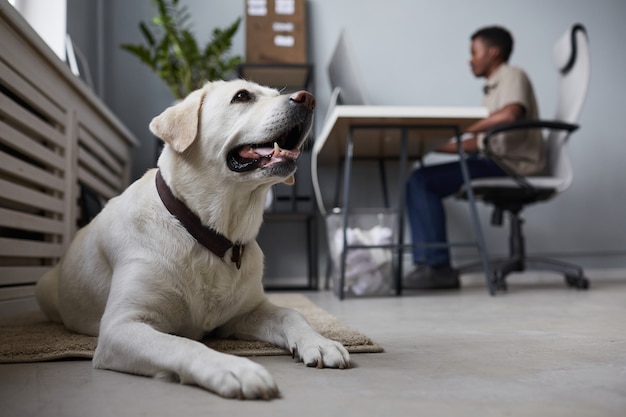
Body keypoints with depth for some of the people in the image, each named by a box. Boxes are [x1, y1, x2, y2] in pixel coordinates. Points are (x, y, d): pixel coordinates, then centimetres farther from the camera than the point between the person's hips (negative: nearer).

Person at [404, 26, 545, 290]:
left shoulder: (512, 75, -3)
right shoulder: (493, 88, 24)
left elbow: (510, 115, -26)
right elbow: (480, 142, 19)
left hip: (515, 165, -9)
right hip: (496, 162, 9)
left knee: (422, 181, -18)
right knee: (420, 181, -1)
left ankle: (438, 266, -15)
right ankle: (428, 264, -6)